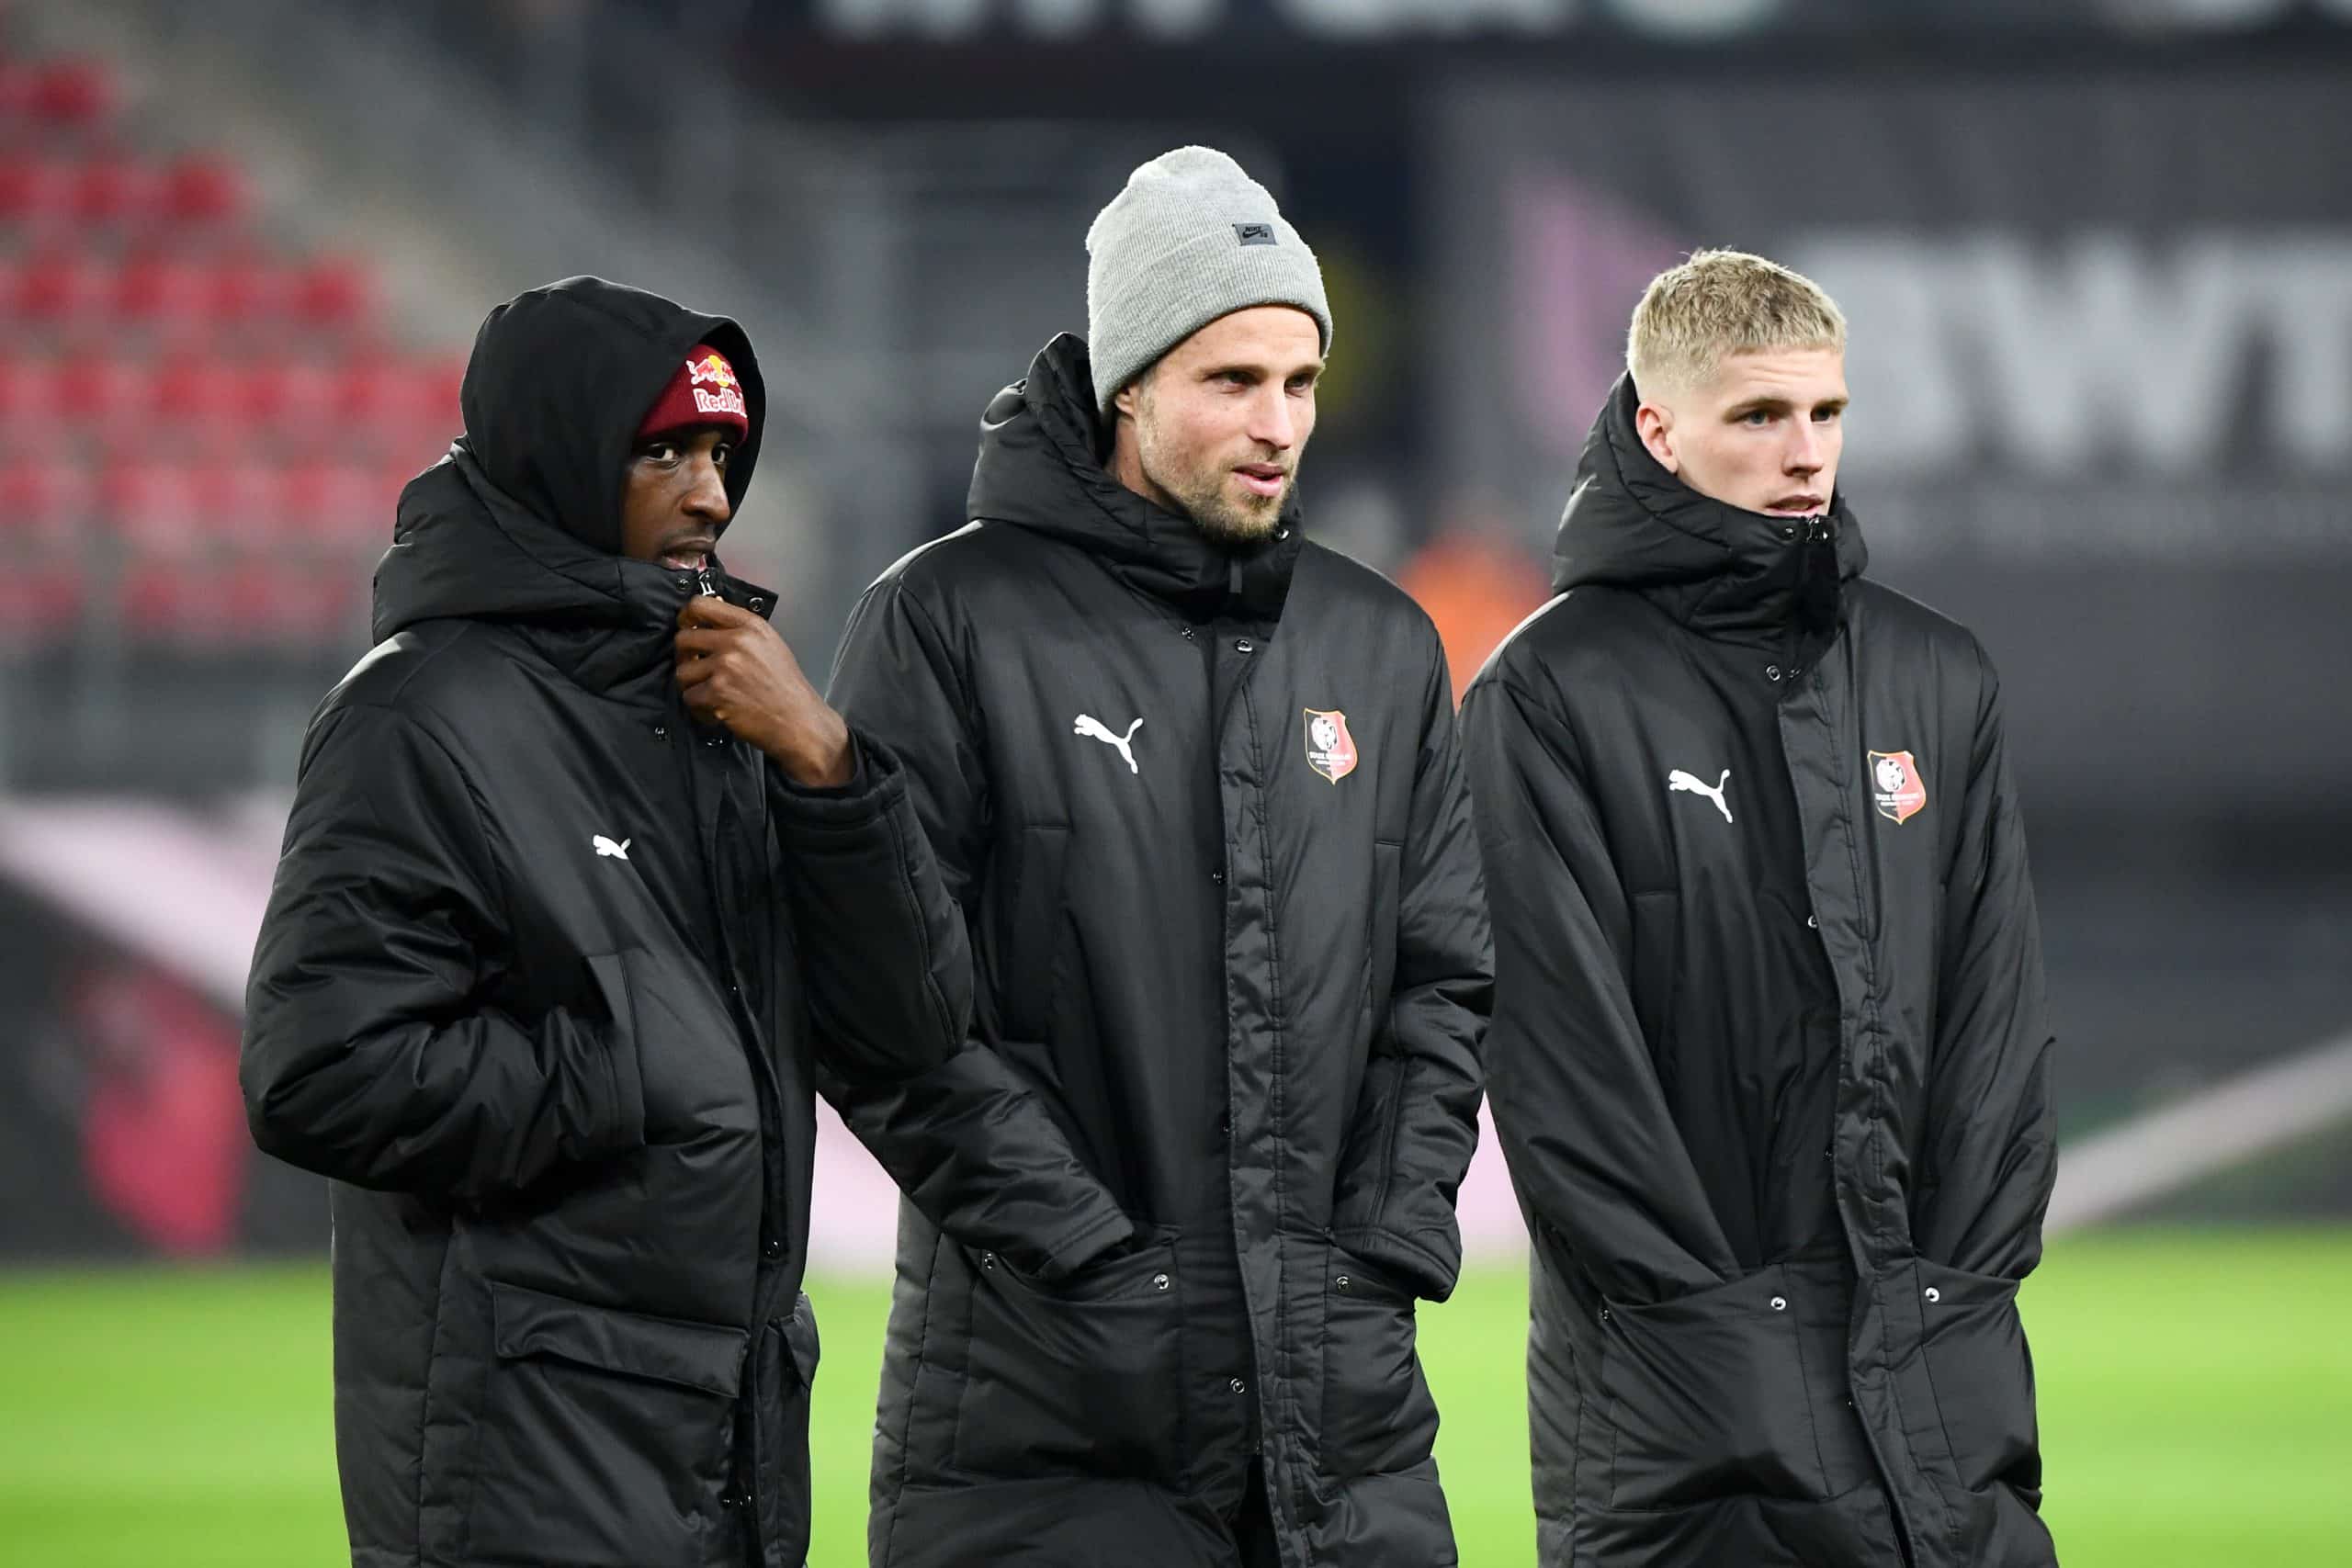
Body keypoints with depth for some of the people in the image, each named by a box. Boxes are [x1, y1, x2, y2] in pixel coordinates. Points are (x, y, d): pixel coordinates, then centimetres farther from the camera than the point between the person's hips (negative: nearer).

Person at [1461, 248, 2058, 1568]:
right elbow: (1558, 1051, -7)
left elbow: (2000, 1014, 13)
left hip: (1939, 1374, 4)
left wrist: (1965, 1286, 1)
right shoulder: (1553, 693, -2)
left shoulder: (1939, 679, 14)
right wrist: (1705, 1318, -12)